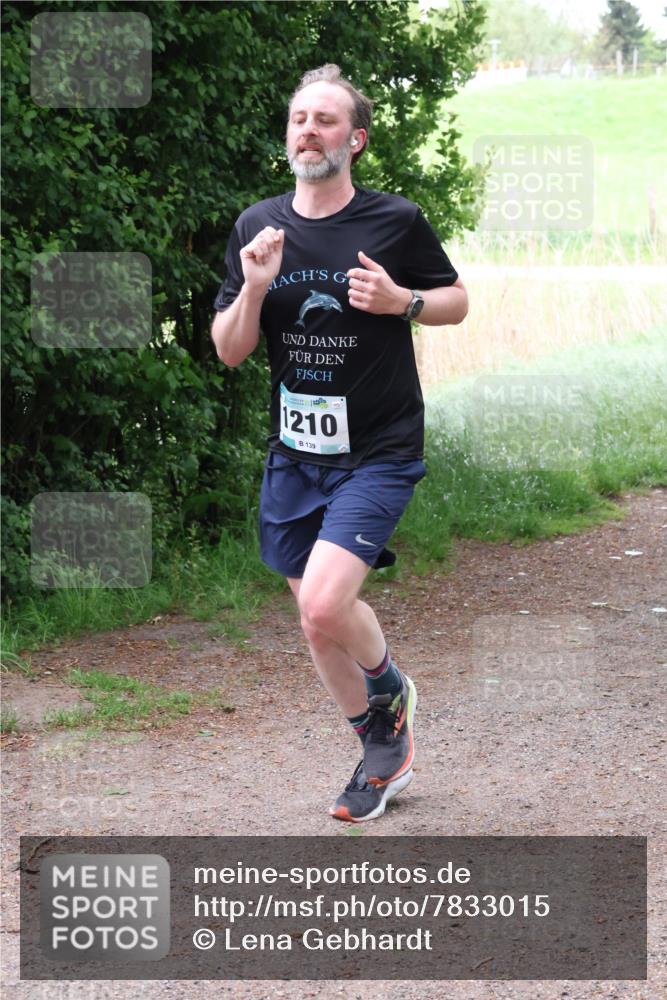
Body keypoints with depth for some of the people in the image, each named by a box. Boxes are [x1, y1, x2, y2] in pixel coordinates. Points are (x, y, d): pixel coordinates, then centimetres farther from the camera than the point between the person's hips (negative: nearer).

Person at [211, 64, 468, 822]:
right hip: (294, 453, 5)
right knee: (319, 614, 13)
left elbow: (457, 300, 7)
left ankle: (389, 693, 13)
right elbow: (229, 350, 3)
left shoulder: (396, 222, -7)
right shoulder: (257, 228, 3)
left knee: (322, 607, -21)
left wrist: (400, 301, -14)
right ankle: (385, 752, 36)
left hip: (378, 452, -5)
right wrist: (255, 287, -16)